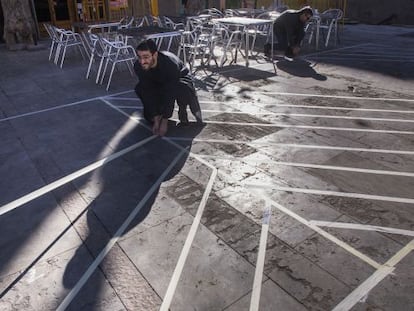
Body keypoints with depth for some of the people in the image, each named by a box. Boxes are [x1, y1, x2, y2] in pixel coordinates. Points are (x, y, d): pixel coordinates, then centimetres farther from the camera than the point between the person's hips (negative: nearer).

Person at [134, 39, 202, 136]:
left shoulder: (170, 63, -40)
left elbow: (170, 93, -35)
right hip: (158, 85, 4)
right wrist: (156, 120, -25)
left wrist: (164, 122, -31)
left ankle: (182, 111, -8)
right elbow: (148, 93, -23)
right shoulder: (138, 66, -27)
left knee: (182, 89, -38)